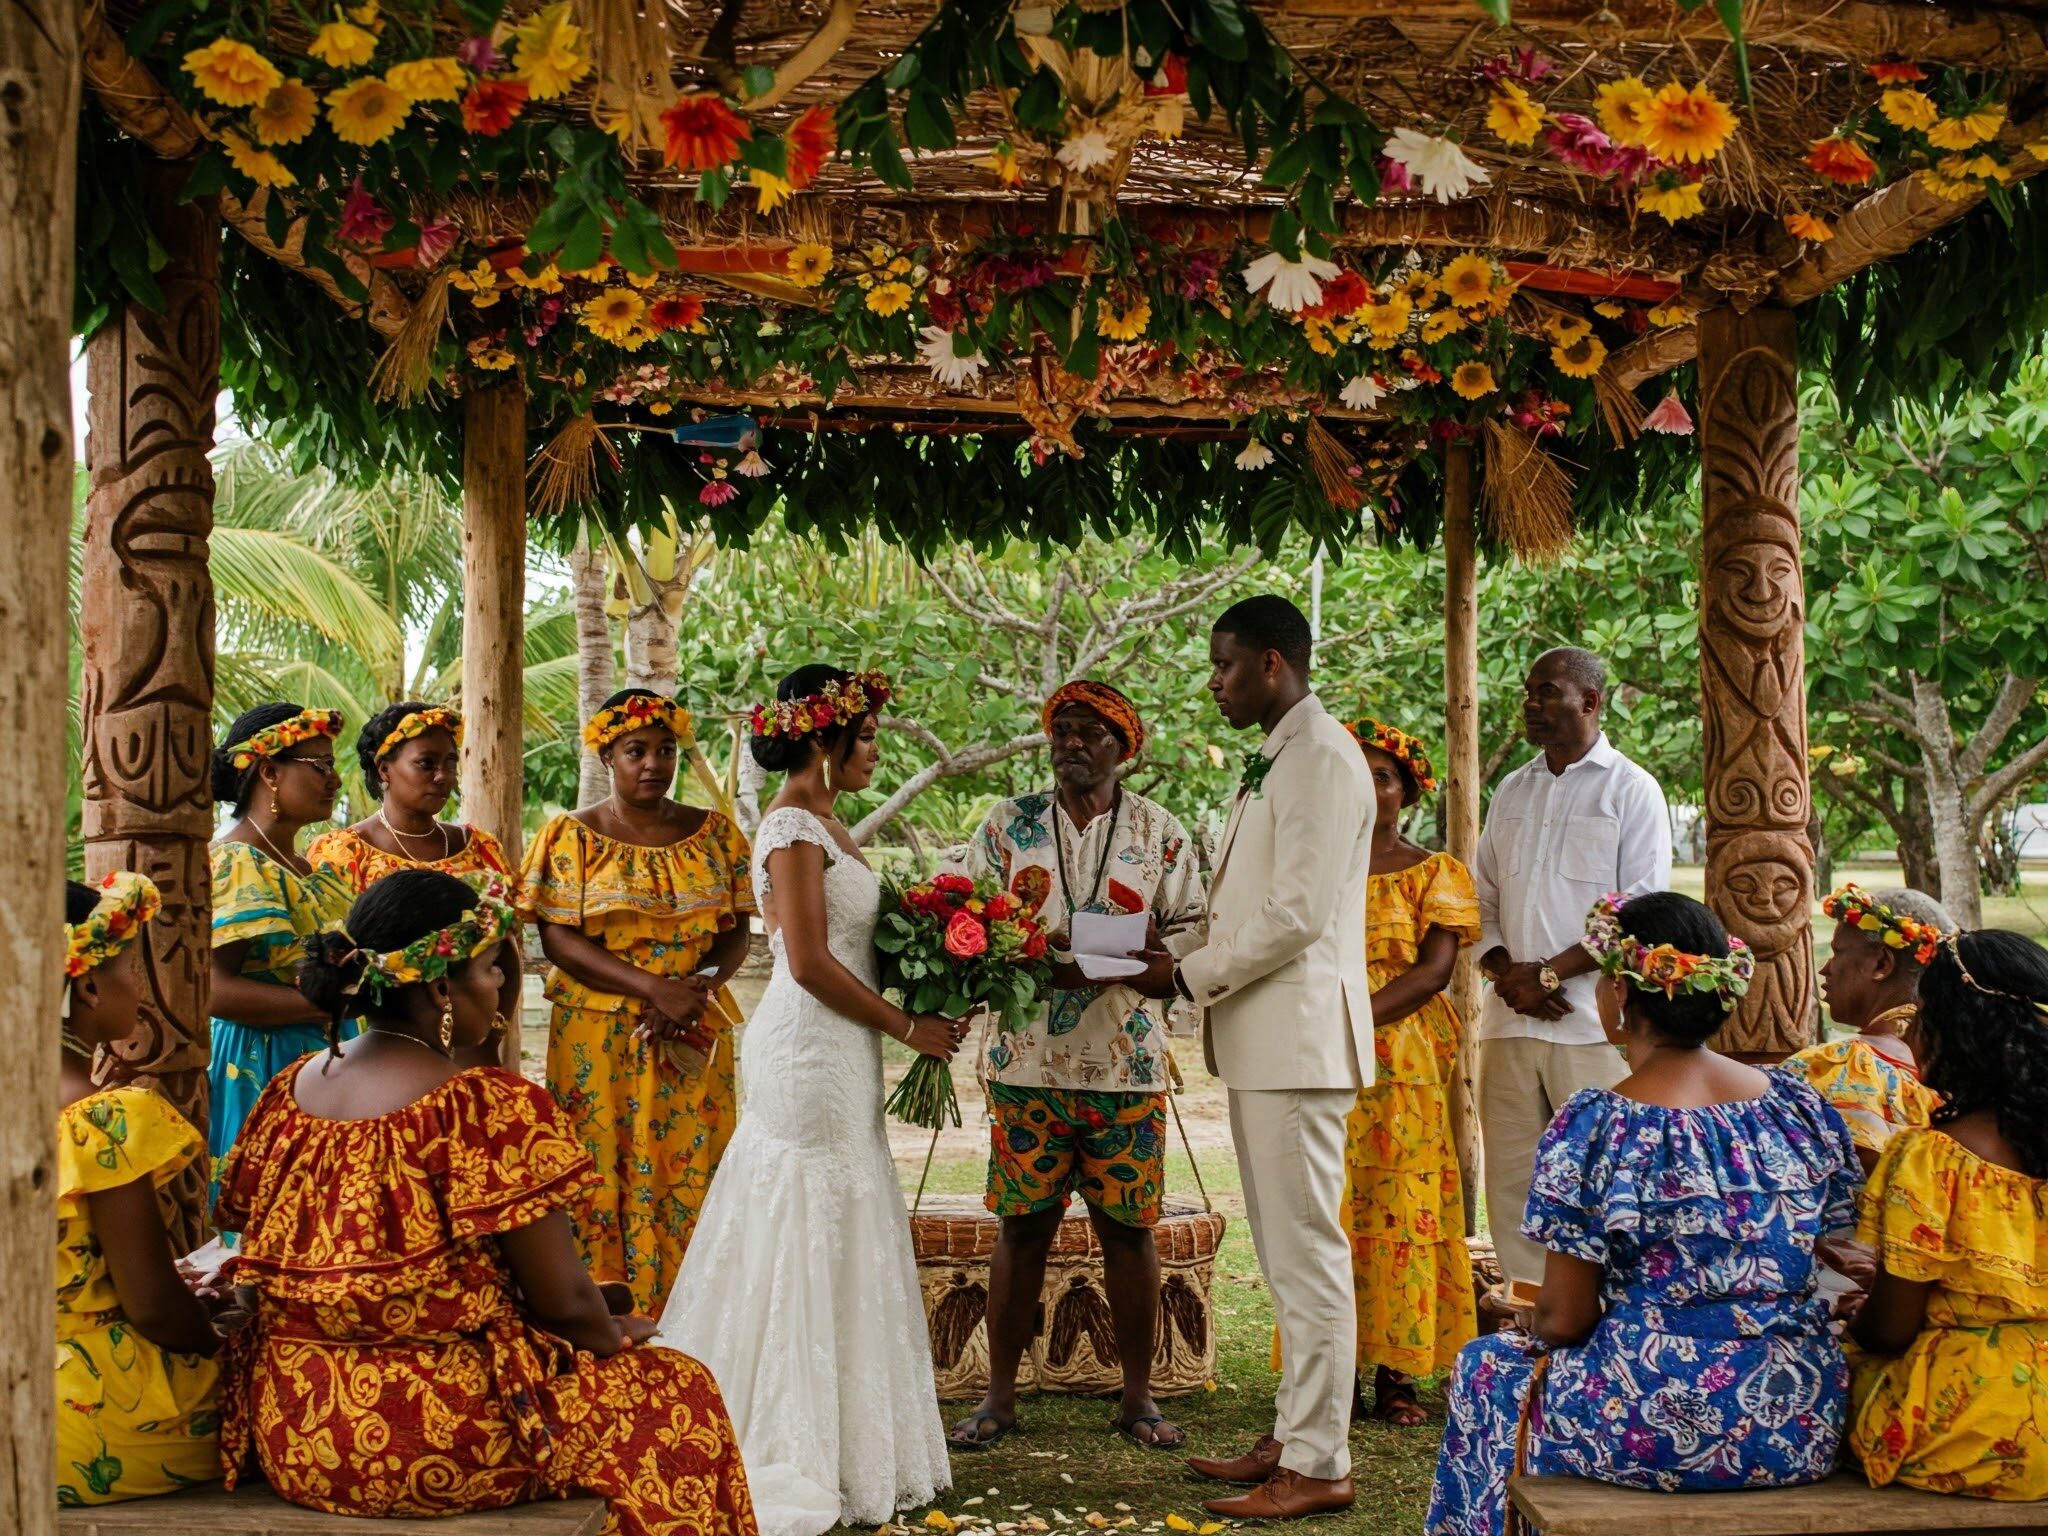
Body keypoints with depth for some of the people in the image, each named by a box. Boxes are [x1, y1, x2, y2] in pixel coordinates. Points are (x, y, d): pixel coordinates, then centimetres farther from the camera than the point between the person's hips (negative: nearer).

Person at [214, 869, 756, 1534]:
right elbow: (563, 1301, -15)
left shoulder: (288, 1091, 4)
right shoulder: (490, 1107, -17)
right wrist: (613, 1336, 9)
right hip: (434, 1443, -8)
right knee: (676, 1391, 15)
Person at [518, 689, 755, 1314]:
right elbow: (557, 938, -7)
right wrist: (654, 988, -17)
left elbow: (736, 933, 7)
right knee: (599, 1180, -2)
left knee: (686, 1180, 1)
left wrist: (697, 991, -14)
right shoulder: (571, 836, 1)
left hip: (693, 1041, 2)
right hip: (597, 1038, -2)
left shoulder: (715, 834, 8)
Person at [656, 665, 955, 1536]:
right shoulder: (794, 827, -14)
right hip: (811, 1050, -10)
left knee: (840, 1236, 13)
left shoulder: (822, 824, 14)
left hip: (837, 1055, 10)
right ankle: (800, 1451, 7)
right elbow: (810, 961, -19)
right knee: (809, 1235, -3)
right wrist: (907, 1027, -12)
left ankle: (839, 1442, 21)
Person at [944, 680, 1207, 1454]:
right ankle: (999, 1395, 14)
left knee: (1129, 1228, 5)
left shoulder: (1159, 833, 7)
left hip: (1128, 1064, 0)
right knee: (1023, 1224, 3)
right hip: (1028, 1061, 0)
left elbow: (1193, 928, 5)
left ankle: (1137, 1397, 17)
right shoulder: (1008, 826, 8)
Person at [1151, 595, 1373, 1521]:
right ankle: (1294, 1440, 23)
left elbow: (1298, 913, -20)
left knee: (1307, 1252, -4)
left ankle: (1318, 1466, 2)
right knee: (1286, 1255, 15)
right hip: (1261, 1041, 10)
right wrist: (1180, 958, 5)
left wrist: (1190, 976, -12)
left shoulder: (1321, 759, -14)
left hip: (1299, 1039, -10)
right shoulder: (1273, 761, 18)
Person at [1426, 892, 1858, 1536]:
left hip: (1657, 1433, -6)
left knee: (1487, 1368, 24)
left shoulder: (1596, 1125, -15)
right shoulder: (1802, 1104, 0)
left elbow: (1564, 1319, -11)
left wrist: (1534, 1329, 12)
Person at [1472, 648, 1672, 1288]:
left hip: (1591, 1019, -5)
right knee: (1512, 1175, 3)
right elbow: (1481, 895, 18)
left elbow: (1639, 909, -6)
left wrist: (1548, 974, -11)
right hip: (1509, 1019, 5)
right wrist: (1504, 970, -2)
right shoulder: (1511, 792, 19)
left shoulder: (1630, 790, 2)